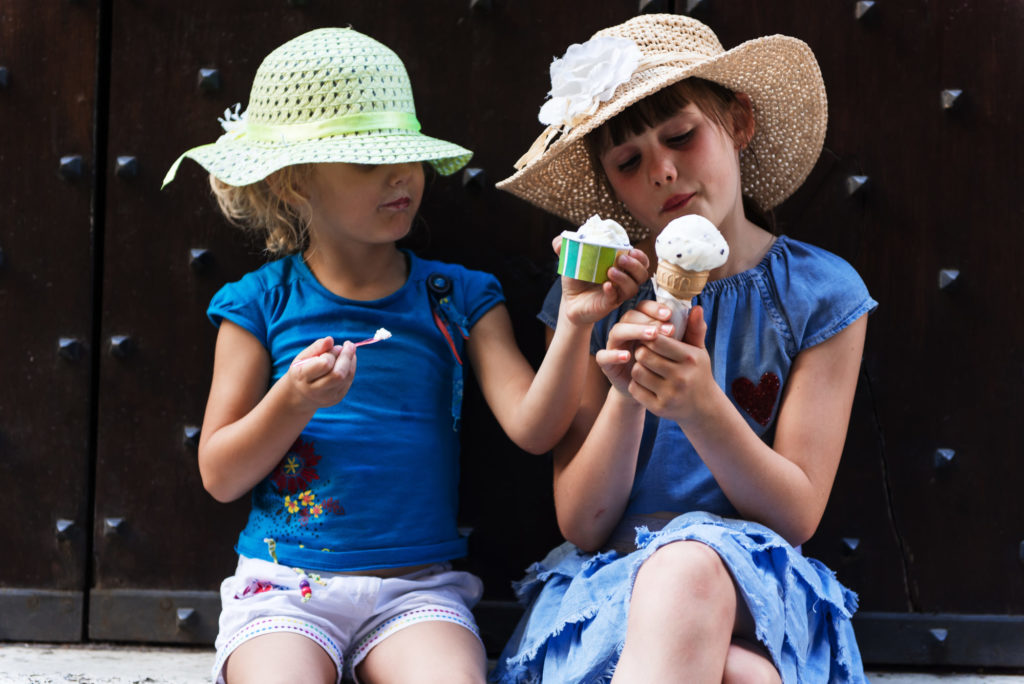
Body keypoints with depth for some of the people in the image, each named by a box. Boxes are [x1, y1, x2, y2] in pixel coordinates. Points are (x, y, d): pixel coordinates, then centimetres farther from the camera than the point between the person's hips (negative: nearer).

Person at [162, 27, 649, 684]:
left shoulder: (458, 297, 9)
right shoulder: (262, 302, 5)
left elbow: (532, 427, -4)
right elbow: (220, 477, 4)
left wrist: (575, 324, -20)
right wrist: (292, 402, -14)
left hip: (419, 587, 1)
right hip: (284, 588, -1)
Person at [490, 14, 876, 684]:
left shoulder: (822, 294, 2)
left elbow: (797, 515, -2)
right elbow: (581, 524, 1)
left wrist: (703, 408, -20)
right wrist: (625, 398, -18)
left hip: (754, 588, 1)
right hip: (606, 586, -1)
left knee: (690, 565, -38)